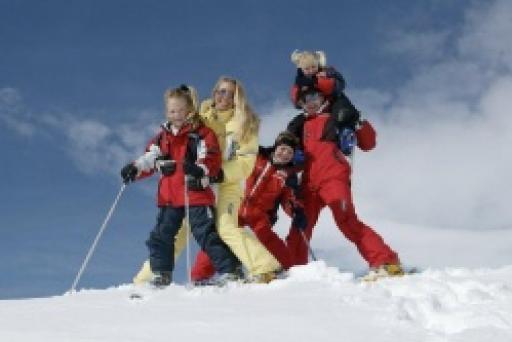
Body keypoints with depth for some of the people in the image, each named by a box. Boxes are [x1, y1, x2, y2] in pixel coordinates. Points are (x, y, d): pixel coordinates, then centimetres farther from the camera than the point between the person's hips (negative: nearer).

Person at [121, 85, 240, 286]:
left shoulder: (202, 133, -1)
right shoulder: (163, 136, 16)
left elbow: (212, 160, -10)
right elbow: (149, 159, 16)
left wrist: (198, 169, -31)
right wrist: (135, 169, -3)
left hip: (196, 195, -6)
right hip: (169, 197, 6)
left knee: (206, 234, -9)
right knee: (160, 236, 6)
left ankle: (228, 271, -5)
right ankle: (161, 275, 18)